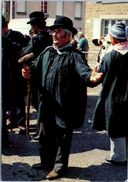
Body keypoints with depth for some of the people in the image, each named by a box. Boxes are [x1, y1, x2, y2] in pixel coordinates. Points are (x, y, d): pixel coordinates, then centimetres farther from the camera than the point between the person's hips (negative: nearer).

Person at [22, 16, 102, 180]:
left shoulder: (73, 55, -11)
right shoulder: (47, 52, 10)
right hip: (47, 104, 7)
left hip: (65, 106, -7)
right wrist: (29, 71, -12)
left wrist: (91, 76, -48)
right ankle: (47, 161, 39)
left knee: (63, 138, 8)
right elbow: (37, 65, 11)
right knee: (46, 135, 20)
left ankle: (60, 166, 25)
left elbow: (82, 69, -26)